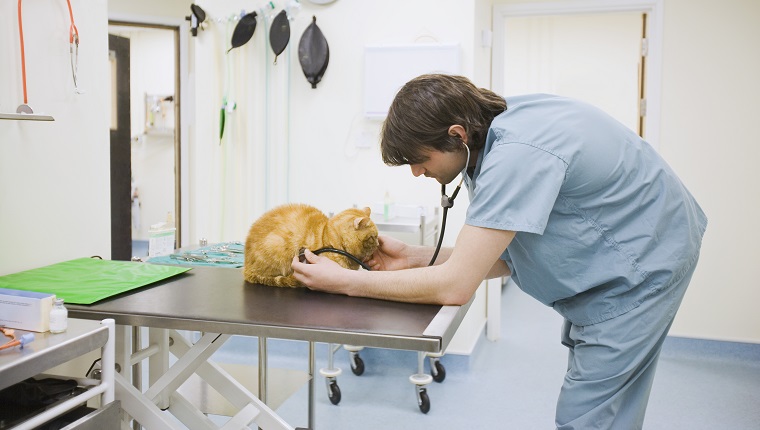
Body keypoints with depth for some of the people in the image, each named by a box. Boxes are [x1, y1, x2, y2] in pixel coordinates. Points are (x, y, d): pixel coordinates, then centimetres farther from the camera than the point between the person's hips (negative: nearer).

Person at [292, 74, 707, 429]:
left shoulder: (518, 154, -34)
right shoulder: (491, 135, -5)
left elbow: (454, 286, -33)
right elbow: (506, 258, 0)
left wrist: (344, 281, -25)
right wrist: (415, 258, -9)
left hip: (641, 264, -9)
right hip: (600, 264, 10)